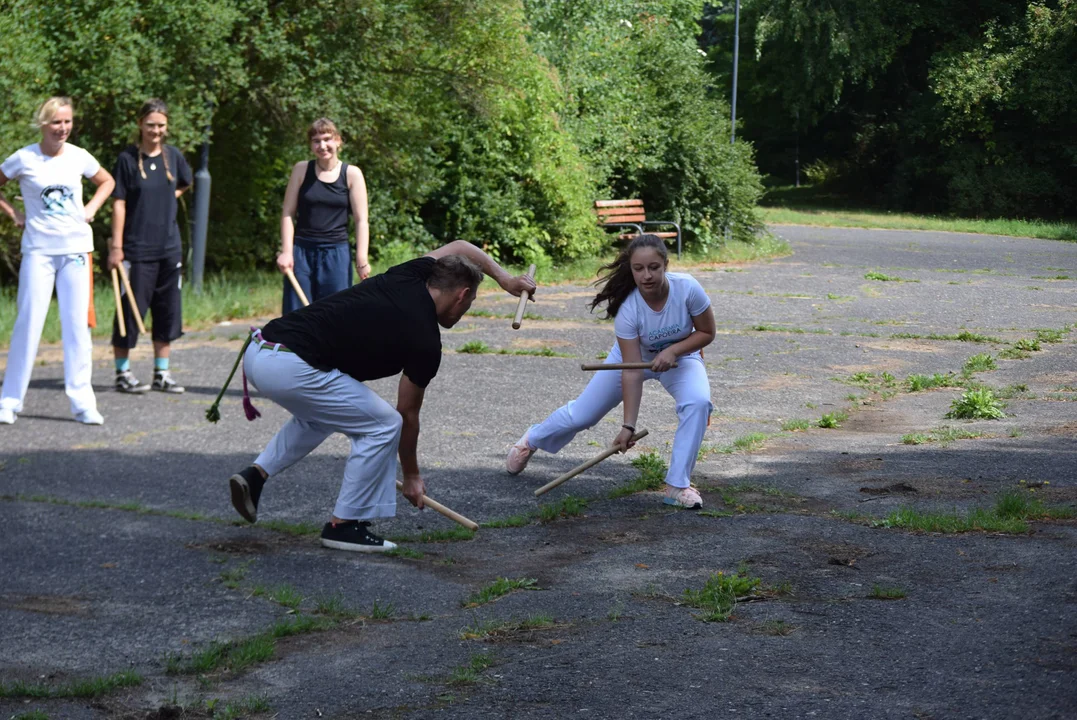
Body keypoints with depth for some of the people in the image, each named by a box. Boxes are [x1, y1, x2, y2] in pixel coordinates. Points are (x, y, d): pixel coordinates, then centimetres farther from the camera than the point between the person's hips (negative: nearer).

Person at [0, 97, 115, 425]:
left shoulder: (79, 157, 3)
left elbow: (106, 182, 21)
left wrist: (90, 210, 7)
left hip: (76, 248, 2)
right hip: (38, 250, -2)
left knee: (77, 324, 0)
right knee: (28, 322, -4)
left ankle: (83, 402, 4)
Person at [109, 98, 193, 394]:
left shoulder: (173, 156, 6)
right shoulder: (128, 158, -7)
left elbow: (184, 184, 27)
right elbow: (119, 203, -8)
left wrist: (166, 199, 10)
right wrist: (116, 246, -12)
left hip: (169, 247, 5)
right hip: (137, 249, -5)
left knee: (168, 311, 8)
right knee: (131, 311, -1)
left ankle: (162, 374, 17)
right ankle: (123, 373, 9)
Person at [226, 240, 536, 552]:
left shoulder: (409, 276, 14)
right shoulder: (425, 343, -3)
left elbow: (460, 246, 35)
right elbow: (407, 415, 9)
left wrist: (504, 279, 28)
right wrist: (411, 475, 22)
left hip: (259, 351, 9)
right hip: (289, 367, -9)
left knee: (321, 415, 35)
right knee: (383, 424, 4)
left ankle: (256, 474, 20)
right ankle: (343, 525, 9)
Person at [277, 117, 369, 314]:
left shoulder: (352, 174, 1)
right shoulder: (301, 170, 5)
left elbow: (361, 220, -1)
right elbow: (288, 213, 5)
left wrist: (362, 259, -8)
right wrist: (286, 251, -4)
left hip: (336, 254, -1)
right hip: (302, 251, 1)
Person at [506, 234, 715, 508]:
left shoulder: (688, 288, -33)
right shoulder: (627, 308, -35)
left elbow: (707, 332, -16)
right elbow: (631, 371, -32)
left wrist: (673, 350, -33)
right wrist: (629, 426, -34)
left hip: (679, 357, 1)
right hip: (633, 356, 0)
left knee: (698, 402, -30)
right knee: (581, 415, 6)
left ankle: (678, 485, -17)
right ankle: (532, 440, 40)